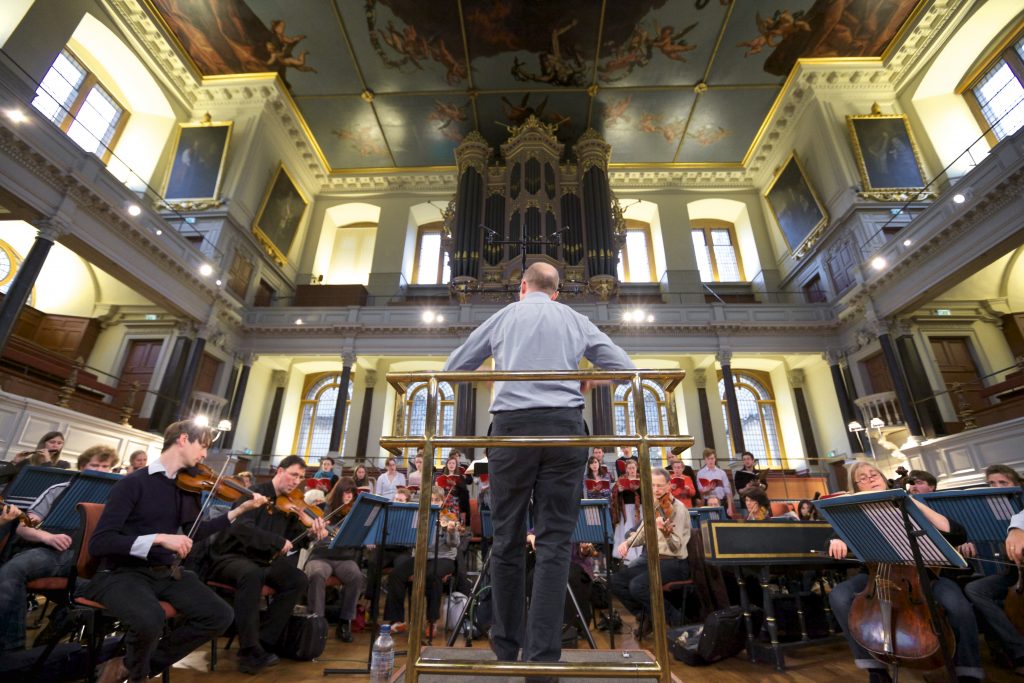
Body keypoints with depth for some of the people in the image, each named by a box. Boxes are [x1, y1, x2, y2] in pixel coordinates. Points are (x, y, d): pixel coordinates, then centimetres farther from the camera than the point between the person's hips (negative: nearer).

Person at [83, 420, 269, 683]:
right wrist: (159, 538, -30)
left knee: (220, 615, -11)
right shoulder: (134, 483, -13)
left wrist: (240, 510, 6)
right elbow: (99, 543, -19)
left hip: (166, 573, 6)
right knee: (150, 619, -36)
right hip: (122, 573, -6)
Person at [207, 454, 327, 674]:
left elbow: (296, 538, 0)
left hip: (263, 561, 7)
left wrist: (313, 533, -22)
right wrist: (279, 542, -29)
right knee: (252, 573, -38)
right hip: (231, 557, -6)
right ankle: (250, 651, -29)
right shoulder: (256, 493, -13)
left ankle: (262, 642, -10)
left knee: (298, 580, -15)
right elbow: (242, 527, -29)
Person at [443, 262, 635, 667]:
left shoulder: (503, 317, 15)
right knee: (554, 542, 4)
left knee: (507, 540, 10)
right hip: (564, 426, 1)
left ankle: (506, 651, 23)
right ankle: (542, 655, 2)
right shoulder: (575, 320, 17)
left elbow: (453, 369, 20)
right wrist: (590, 379, 31)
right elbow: (625, 369, 15)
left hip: (512, 427, 0)